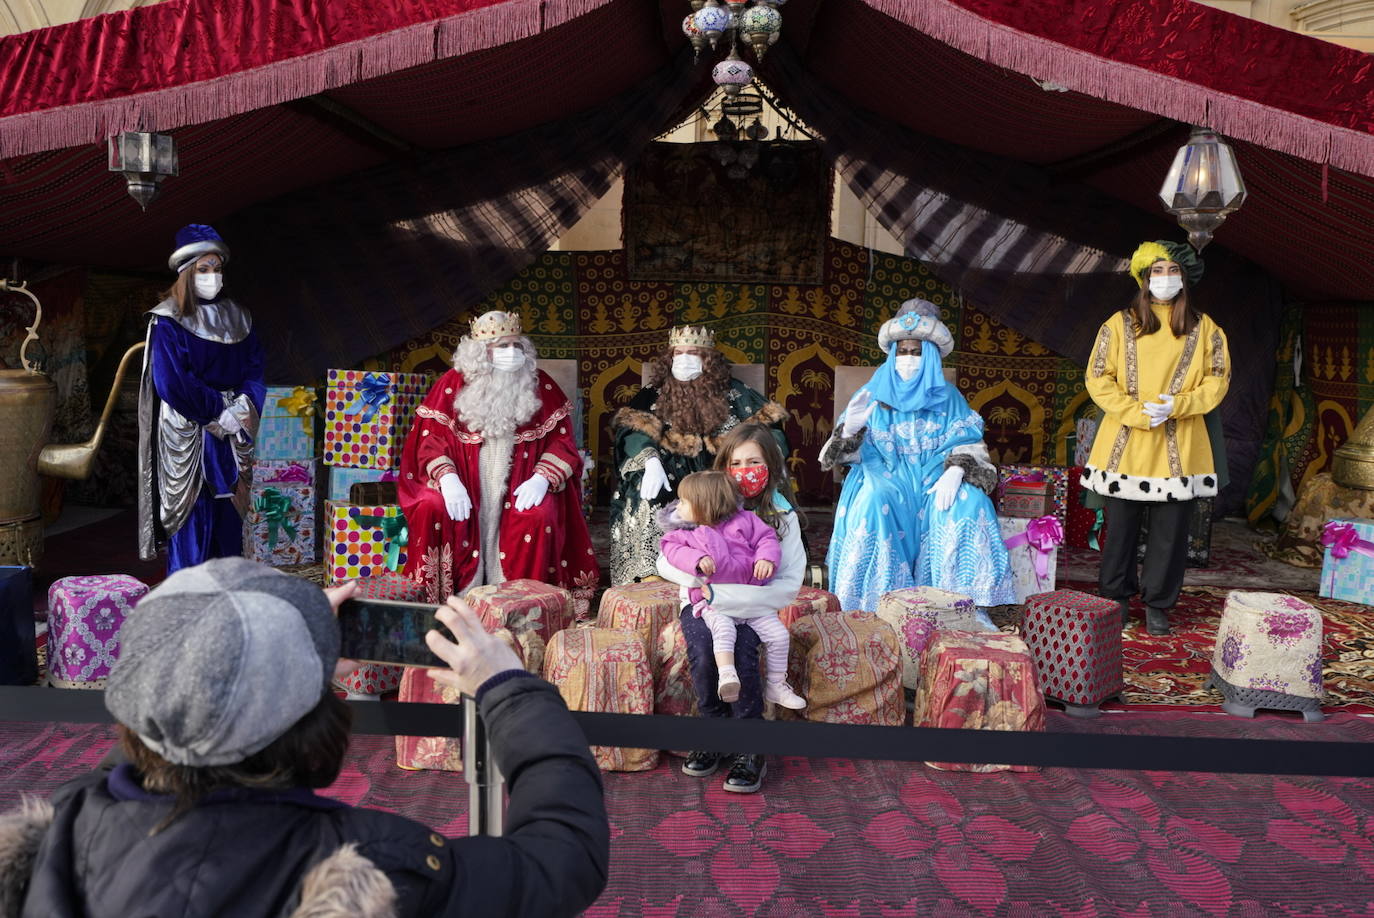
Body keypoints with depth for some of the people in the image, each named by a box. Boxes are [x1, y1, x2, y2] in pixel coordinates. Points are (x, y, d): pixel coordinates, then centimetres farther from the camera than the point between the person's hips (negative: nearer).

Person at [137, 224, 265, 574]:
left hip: (230, 437, 5)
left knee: (228, 518, 8)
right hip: (186, 437, -5)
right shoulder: (168, 322, -6)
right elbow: (171, 384, -14)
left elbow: (254, 371, 8)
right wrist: (220, 411, -12)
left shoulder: (237, 318, 11)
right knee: (192, 520, -4)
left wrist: (243, 408, -10)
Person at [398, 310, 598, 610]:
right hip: (464, 484, 0)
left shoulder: (541, 386, 2)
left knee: (539, 514, -28)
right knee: (433, 508, -26)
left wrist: (542, 478, -17)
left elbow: (562, 440, 0)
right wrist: (447, 478, -20)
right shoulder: (453, 383, 1)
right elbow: (429, 439, -2)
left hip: (519, 489, 0)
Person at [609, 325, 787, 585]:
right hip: (673, 478, -1)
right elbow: (631, 429, -11)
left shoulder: (732, 393, 8)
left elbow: (769, 427, 4)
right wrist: (651, 460, -31)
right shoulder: (654, 395, 5)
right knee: (645, 487, -27)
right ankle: (651, 571, -23)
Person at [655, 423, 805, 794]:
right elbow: (664, 562, -3)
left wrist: (722, 594, -25)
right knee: (704, 649, -30)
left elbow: (790, 586, -12)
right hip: (700, 604, 1)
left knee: (742, 648, -31)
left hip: (752, 608, 0)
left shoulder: (783, 516, -1)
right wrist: (699, 573, -26)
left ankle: (750, 749, -15)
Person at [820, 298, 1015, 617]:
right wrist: (849, 429, -21)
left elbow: (969, 443, 1)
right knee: (874, 501, -34)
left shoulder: (948, 397, 10)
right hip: (886, 477, -1)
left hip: (934, 480, 1)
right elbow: (851, 449, 3)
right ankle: (878, 604, -28)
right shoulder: (874, 394, 8)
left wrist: (955, 472, -21)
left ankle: (972, 604, -25)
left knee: (969, 500, -29)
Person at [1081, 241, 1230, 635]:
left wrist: (1177, 406, -11)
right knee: (1121, 526, 4)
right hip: (1126, 445, -1)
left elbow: (1218, 379, 6)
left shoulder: (1204, 328, 9)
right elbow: (1098, 377, 0)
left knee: (1171, 528, 3)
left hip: (1179, 447, 1)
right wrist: (1135, 411, -13)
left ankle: (1158, 604, 17)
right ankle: (1117, 599, 18)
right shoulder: (1121, 323, 4)